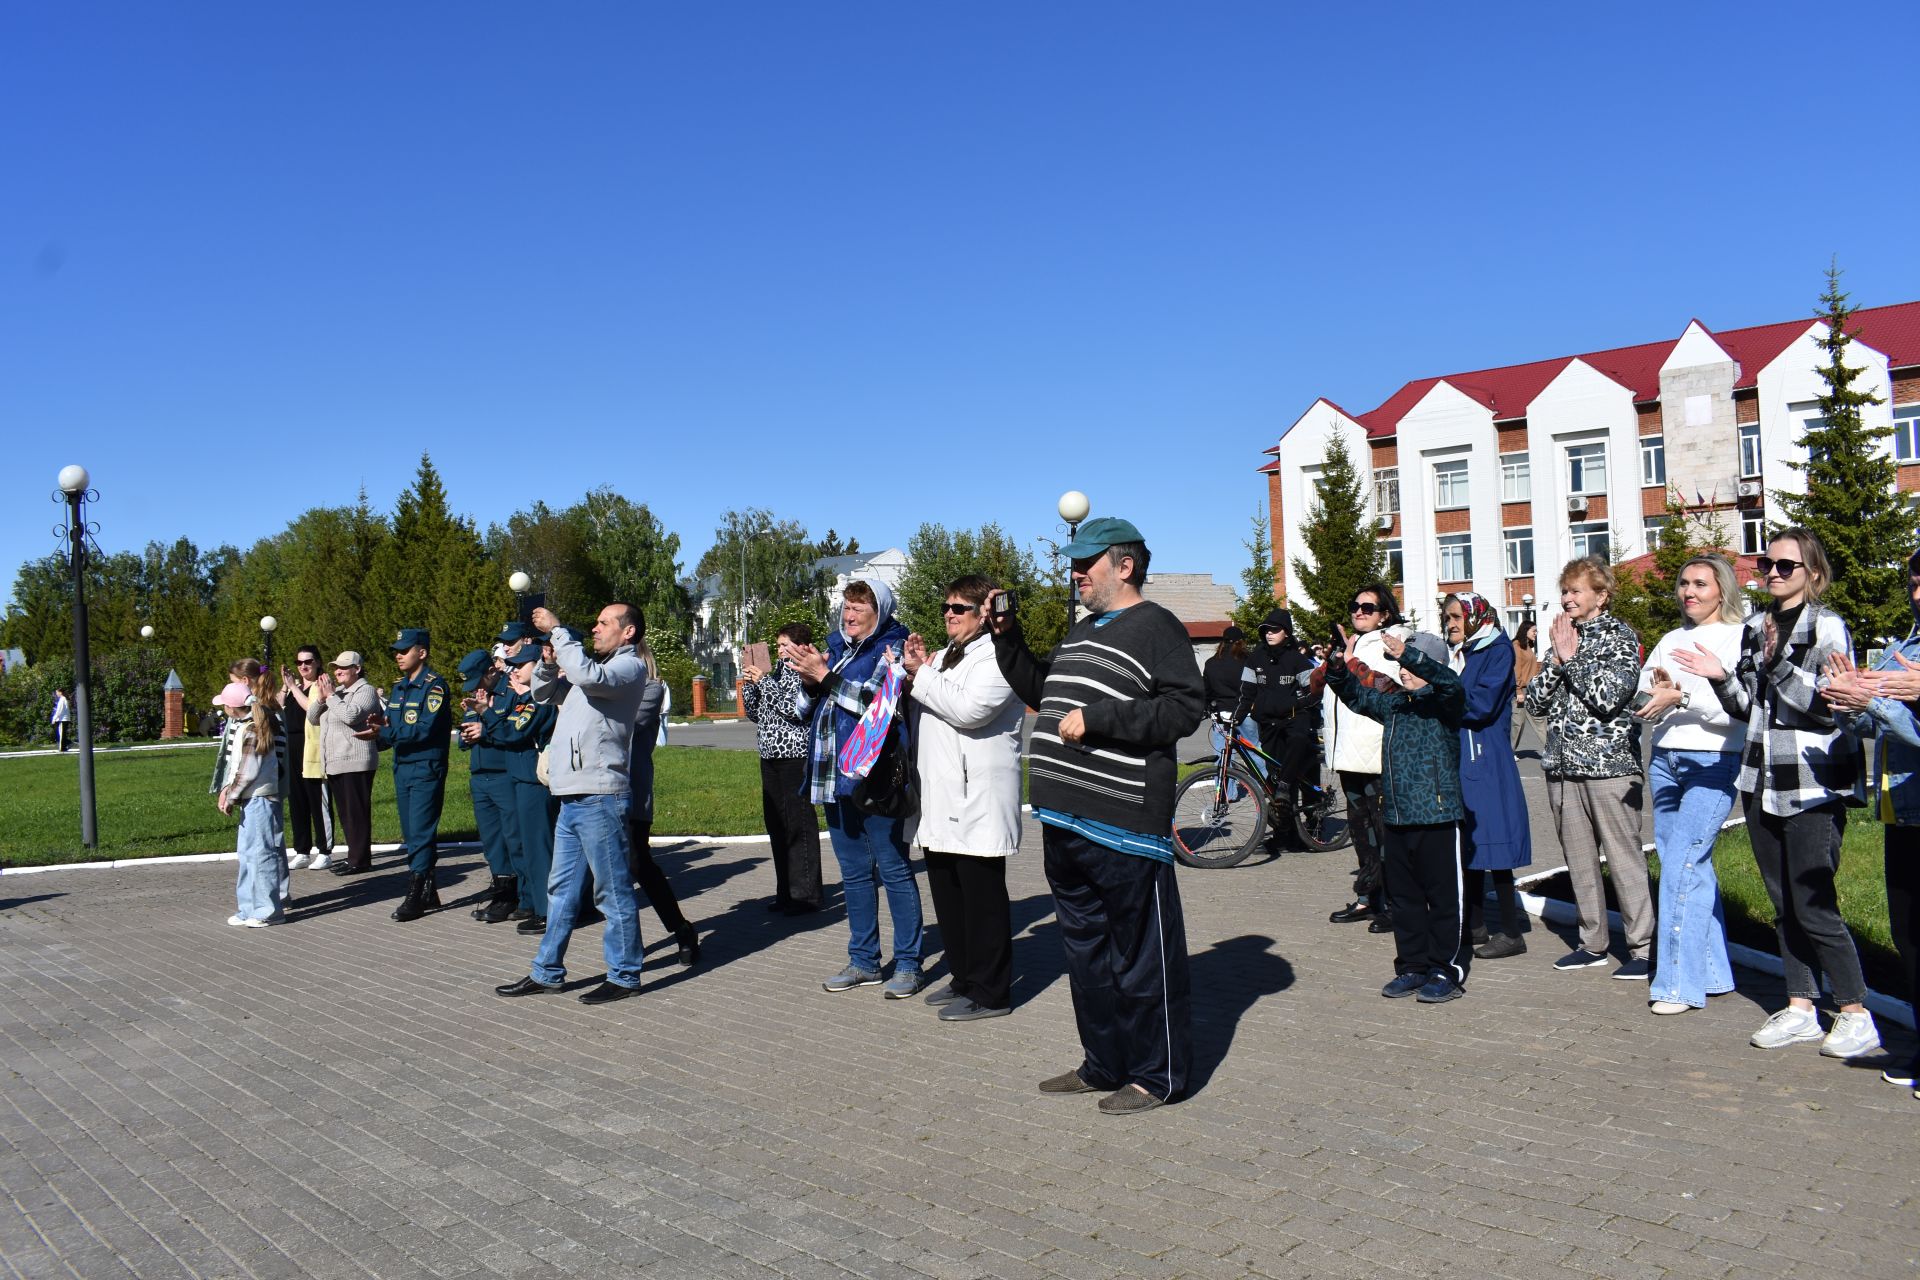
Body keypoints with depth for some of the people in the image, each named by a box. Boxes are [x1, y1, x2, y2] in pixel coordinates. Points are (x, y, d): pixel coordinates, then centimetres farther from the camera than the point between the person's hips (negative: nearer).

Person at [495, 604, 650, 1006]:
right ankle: (547, 973, 23)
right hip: (572, 796, 9)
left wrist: (557, 631, -15)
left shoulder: (630, 666, -5)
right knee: (561, 888, 14)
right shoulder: (595, 666, 24)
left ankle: (624, 976, 6)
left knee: (613, 889, -2)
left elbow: (587, 676, -25)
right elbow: (544, 692, 25)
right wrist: (549, 656, 7)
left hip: (601, 796, -9)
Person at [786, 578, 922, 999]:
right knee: (854, 873, 14)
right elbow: (805, 711, 17)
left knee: (894, 870, -1)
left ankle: (908, 964, 7)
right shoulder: (836, 648, 15)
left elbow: (880, 700, -21)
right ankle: (863, 961, 23)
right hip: (835, 778, 7)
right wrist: (808, 681, -3)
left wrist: (825, 675, -21)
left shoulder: (893, 648, -4)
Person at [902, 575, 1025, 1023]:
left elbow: (970, 709, -22)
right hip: (941, 800, 9)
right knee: (946, 893, 14)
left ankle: (990, 992, 5)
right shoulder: (943, 657, 22)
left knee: (982, 896, -3)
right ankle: (964, 977, 26)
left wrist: (920, 675, -12)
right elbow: (924, 713, 24)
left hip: (978, 799, -9)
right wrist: (920, 667, 8)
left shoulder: (996, 655, -7)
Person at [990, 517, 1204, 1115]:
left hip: (1124, 828, -9)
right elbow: (1040, 690, 30)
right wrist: (1007, 637, 16)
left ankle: (1158, 1074, 15)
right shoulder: (1082, 631, 21)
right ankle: (1105, 1063, 31)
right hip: (1065, 821, 9)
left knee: (1142, 953, 2)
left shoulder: (1156, 627, -7)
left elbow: (1185, 707, -18)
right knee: (1085, 948, 17)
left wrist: (1095, 719, -19)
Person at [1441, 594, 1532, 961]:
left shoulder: (1498, 652, -6)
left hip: (1487, 762, -7)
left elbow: (1481, 704, -17)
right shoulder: (1453, 654, 16)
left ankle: (1511, 933, 3)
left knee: (1492, 848, -5)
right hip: (1457, 760, 7)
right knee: (1467, 845, 11)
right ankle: (1474, 927, 19)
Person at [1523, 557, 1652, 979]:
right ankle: (1593, 943, 19)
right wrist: (1556, 659, -3)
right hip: (1563, 765, 6)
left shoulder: (1620, 636, -2)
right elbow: (1534, 702, 8)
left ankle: (1642, 948, 5)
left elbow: (1607, 696, -17)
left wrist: (1571, 657, -8)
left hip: (1609, 765, -6)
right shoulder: (1562, 637, 14)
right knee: (1579, 858, 10)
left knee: (1623, 857, -2)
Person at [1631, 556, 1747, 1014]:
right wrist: (1655, 693, -7)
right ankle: (1712, 972, 19)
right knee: (1693, 867, 9)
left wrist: (1682, 697, -21)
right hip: (1666, 760, 6)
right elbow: (1642, 703, 14)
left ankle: (1680, 983, -7)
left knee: (1682, 863, -13)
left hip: (1714, 763, -6)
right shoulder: (1671, 640, 17)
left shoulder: (1739, 639, -2)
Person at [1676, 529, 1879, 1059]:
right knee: (1784, 904, 11)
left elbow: (1832, 708, -15)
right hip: (1762, 783, 7)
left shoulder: (1826, 627, -8)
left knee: (1813, 905, -6)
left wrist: (1784, 667, -22)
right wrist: (1721, 678, -1)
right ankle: (1800, 1009, 21)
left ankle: (1856, 1016, 9)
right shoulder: (1754, 628, 12)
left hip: (1813, 786, -7)